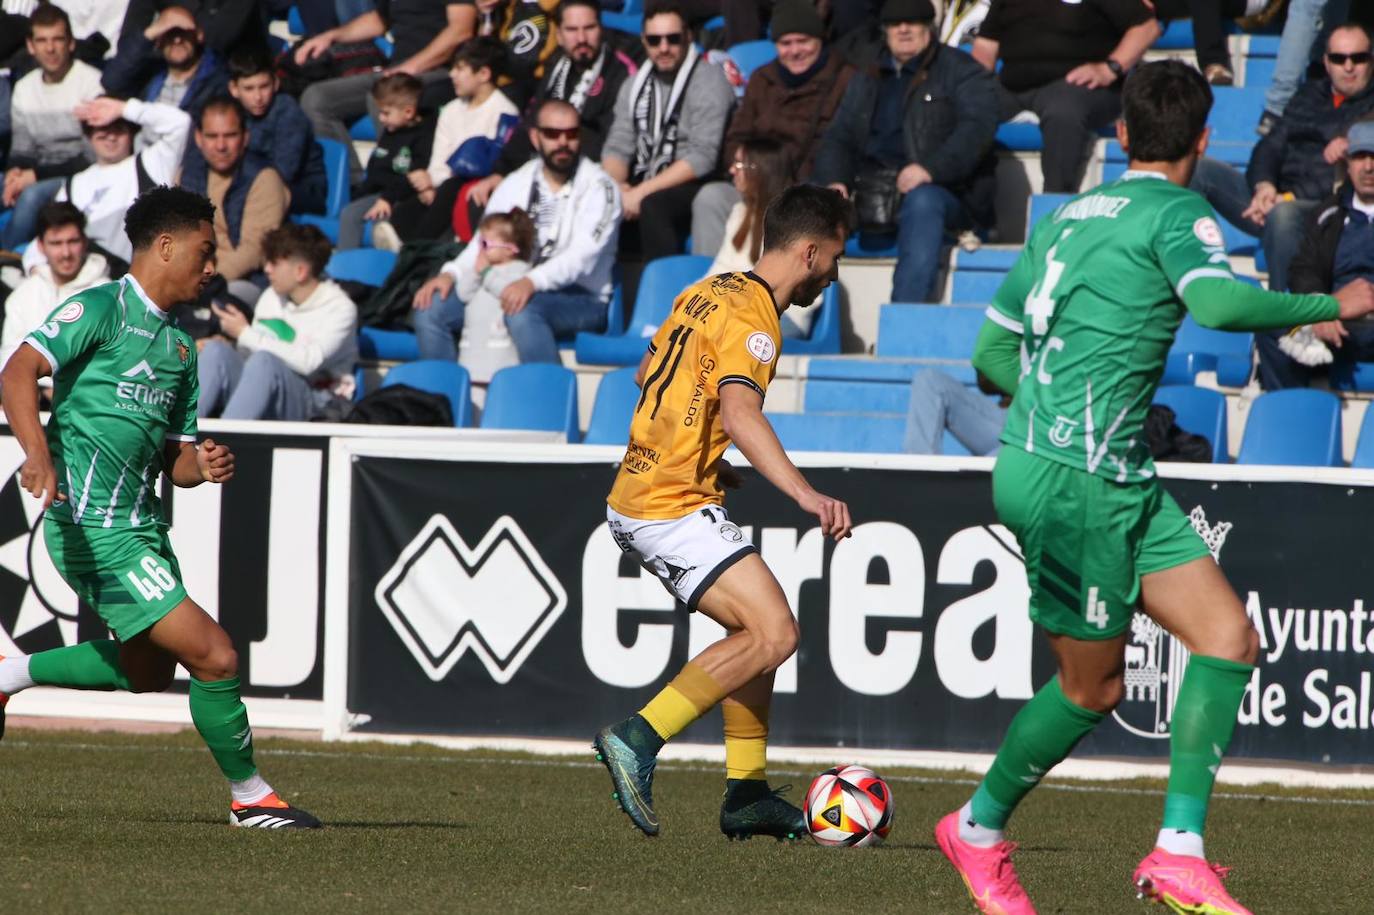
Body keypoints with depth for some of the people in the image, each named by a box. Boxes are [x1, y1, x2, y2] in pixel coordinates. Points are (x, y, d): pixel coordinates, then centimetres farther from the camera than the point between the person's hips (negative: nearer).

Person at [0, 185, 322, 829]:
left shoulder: (178, 345, 18)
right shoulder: (102, 309, -8)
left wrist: (202, 465, -3)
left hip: (141, 522, 10)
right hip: (93, 526, -10)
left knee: (149, 672, 23)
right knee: (214, 658, -11)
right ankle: (249, 795, 5)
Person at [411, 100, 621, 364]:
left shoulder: (598, 186, -5)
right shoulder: (516, 183, 13)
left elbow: (583, 254, -18)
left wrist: (533, 282, -35)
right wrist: (450, 273, -10)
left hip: (580, 300, -6)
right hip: (515, 290, 6)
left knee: (523, 311, -39)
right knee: (430, 308, -10)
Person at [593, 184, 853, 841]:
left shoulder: (708, 292, 14)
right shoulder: (751, 318, -15)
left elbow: (648, 371, 28)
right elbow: (739, 416, -30)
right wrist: (807, 496, -39)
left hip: (636, 496, 10)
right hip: (674, 509, -10)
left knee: (758, 631, 14)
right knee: (774, 633, -16)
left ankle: (746, 790, 13)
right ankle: (640, 739, -16)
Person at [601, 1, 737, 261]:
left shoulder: (707, 81, -8)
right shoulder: (635, 85, 12)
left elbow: (702, 158, -17)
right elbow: (617, 147, 10)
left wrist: (642, 192, -20)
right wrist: (617, 186, -14)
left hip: (693, 187, -6)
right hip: (642, 188, 6)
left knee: (652, 205, -36)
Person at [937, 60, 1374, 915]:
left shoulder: (1066, 216, 16)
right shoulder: (1176, 212, -8)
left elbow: (992, 351, 20)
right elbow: (1218, 301, -29)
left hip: (1118, 479, 9)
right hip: (1072, 480, -9)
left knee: (1230, 638, 0)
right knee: (1093, 685, 4)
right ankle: (980, 829, 23)